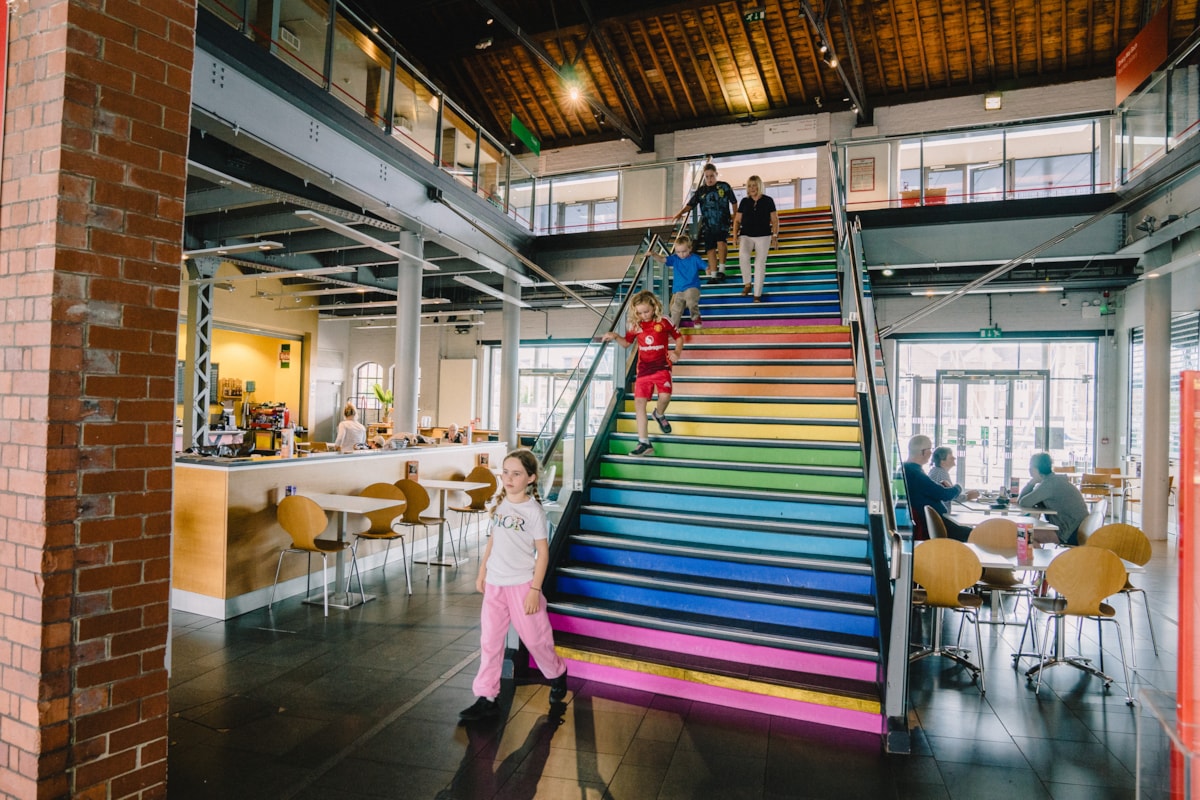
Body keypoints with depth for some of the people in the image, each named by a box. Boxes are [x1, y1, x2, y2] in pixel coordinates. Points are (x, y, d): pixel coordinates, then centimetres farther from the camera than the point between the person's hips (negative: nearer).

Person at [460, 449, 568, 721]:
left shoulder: (533, 510, -13)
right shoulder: (499, 504, 3)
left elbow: (543, 552, -11)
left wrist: (535, 589, -14)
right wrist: (482, 571, 13)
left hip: (522, 584, -5)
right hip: (495, 583, 5)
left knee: (534, 637, 8)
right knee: (490, 640, 7)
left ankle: (556, 675, 35)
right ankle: (487, 698, 18)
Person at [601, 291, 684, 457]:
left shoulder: (664, 322, -5)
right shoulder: (635, 326, 4)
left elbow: (678, 338, 6)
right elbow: (626, 343, 16)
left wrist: (677, 352, -12)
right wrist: (615, 336, -4)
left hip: (661, 366, -3)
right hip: (643, 368, 3)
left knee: (665, 396, -25)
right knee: (639, 403, -5)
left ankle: (659, 414, 15)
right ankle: (644, 443, 1)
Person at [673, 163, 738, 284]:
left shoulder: (724, 186, 1)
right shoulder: (700, 190, 5)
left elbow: (733, 201, 10)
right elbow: (690, 204, 3)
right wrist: (681, 212, -13)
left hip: (722, 222, -2)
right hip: (708, 224, 3)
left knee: (721, 242, -25)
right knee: (711, 249, 2)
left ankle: (721, 269, -13)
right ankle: (713, 275, 8)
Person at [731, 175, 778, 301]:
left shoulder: (768, 200, 2)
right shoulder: (744, 201, 6)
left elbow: (775, 220, 4)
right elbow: (737, 220, 11)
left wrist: (775, 236, -4)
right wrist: (735, 235, 0)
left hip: (763, 236, -1)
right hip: (746, 235, 1)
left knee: (760, 264, -3)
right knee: (742, 255, -28)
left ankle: (757, 294, 5)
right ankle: (747, 284, -8)